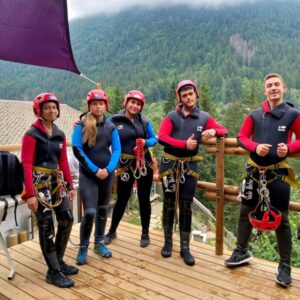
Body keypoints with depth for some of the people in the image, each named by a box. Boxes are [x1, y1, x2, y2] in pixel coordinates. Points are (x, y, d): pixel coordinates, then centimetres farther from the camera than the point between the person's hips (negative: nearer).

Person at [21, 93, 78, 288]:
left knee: (67, 219, 7)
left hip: (56, 181, 7)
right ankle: (53, 272, 12)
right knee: (46, 226, -2)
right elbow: (27, 165, -15)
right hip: (39, 183, -7)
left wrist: (70, 185, 11)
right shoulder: (32, 134, -10)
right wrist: (31, 194, -20)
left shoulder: (60, 134, 9)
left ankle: (59, 261, 27)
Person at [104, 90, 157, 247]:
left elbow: (154, 139, 5)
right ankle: (112, 231, 30)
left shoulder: (144, 121, 2)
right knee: (121, 200, 8)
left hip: (144, 163, 2)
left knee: (144, 199, 10)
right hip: (125, 165, -2)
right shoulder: (114, 120, -4)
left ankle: (145, 233, 28)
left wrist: (145, 142, -16)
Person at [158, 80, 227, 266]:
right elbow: (162, 137, -12)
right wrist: (185, 144, -20)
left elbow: (224, 130, 8)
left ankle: (185, 247, 17)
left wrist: (214, 131, -15)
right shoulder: (172, 116, -1)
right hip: (170, 164, -1)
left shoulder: (204, 117, 5)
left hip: (189, 166, 1)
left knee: (186, 206, 5)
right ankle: (168, 242, 26)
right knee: (169, 204, 9)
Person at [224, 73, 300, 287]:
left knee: (281, 219, 4)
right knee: (246, 211, 11)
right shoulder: (255, 115, 1)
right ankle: (242, 252, 31)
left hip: (278, 173, -2)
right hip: (254, 171, 3)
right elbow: (242, 137, 4)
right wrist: (255, 147, -15)